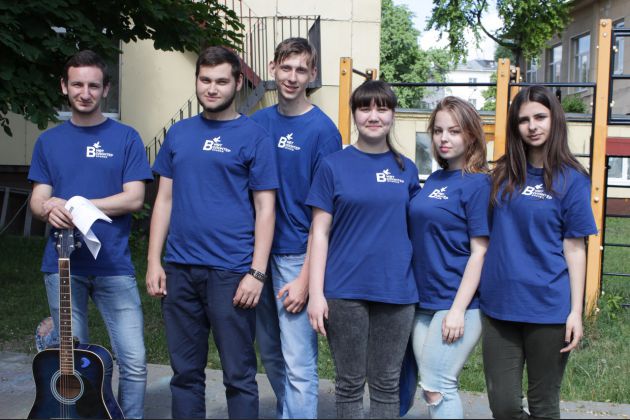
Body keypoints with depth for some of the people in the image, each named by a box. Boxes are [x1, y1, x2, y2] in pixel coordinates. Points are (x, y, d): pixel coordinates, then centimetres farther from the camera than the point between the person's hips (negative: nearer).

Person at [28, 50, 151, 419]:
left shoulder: (126, 137, 3)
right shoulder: (49, 141, 11)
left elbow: (134, 198, -6)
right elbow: (38, 201, 9)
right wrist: (50, 208, -16)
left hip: (114, 265, -2)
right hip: (63, 265, 2)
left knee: (134, 362, -4)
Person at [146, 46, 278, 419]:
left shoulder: (254, 136, -2)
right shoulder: (179, 133, 12)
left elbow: (265, 209, -5)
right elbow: (165, 199, 13)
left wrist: (257, 273, -12)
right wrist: (154, 261, 5)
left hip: (231, 272, -4)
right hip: (179, 269, 5)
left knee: (239, 375, 5)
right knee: (185, 371, 14)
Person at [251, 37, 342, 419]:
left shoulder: (322, 129, -8)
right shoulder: (258, 122, 6)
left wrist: (306, 278, -14)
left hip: (297, 256, -5)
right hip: (259, 251, 6)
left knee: (298, 364, -1)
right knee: (271, 355, 17)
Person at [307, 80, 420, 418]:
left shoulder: (406, 169, 8)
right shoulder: (334, 166, 0)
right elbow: (320, 232, -2)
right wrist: (316, 293, -8)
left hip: (396, 290, 2)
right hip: (345, 291, -2)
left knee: (386, 384, 11)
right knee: (350, 384, 9)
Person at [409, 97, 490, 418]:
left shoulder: (478, 183, -10)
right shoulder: (433, 180, 11)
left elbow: (480, 252, -14)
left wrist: (458, 309, -18)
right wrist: (412, 294, 13)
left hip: (456, 302, -7)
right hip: (424, 301, 7)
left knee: (437, 388, -4)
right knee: (433, 388, 12)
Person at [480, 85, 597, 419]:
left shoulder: (571, 179, -3)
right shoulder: (504, 173, 7)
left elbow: (574, 248, -4)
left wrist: (576, 311, -8)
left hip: (548, 307, -3)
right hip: (499, 304, 3)